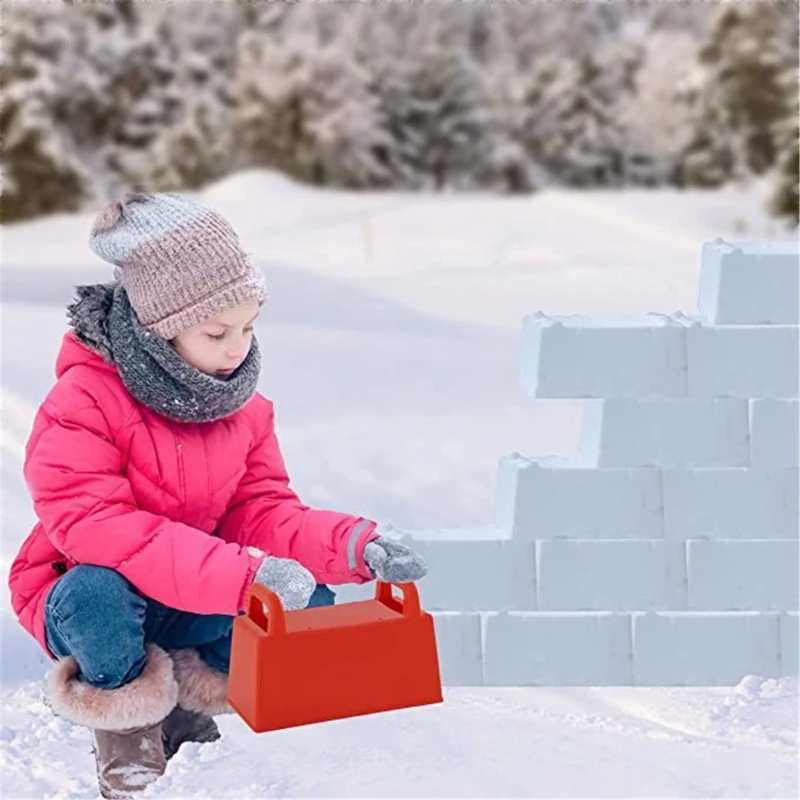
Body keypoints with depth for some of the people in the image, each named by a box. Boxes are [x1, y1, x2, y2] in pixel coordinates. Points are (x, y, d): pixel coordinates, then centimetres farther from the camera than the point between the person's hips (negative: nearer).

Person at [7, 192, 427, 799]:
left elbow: (264, 512, -3)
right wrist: (241, 574, -43)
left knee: (312, 610, -17)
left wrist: (355, 545, -25)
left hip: (187, 606, 5)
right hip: (93, 595, -5)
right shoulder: (83, 403, -23)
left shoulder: (242, 404, -2)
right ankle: (125, 727, -6)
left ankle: (186, 700, 8)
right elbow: (98, 528, -34)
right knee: (98, 595, -41)